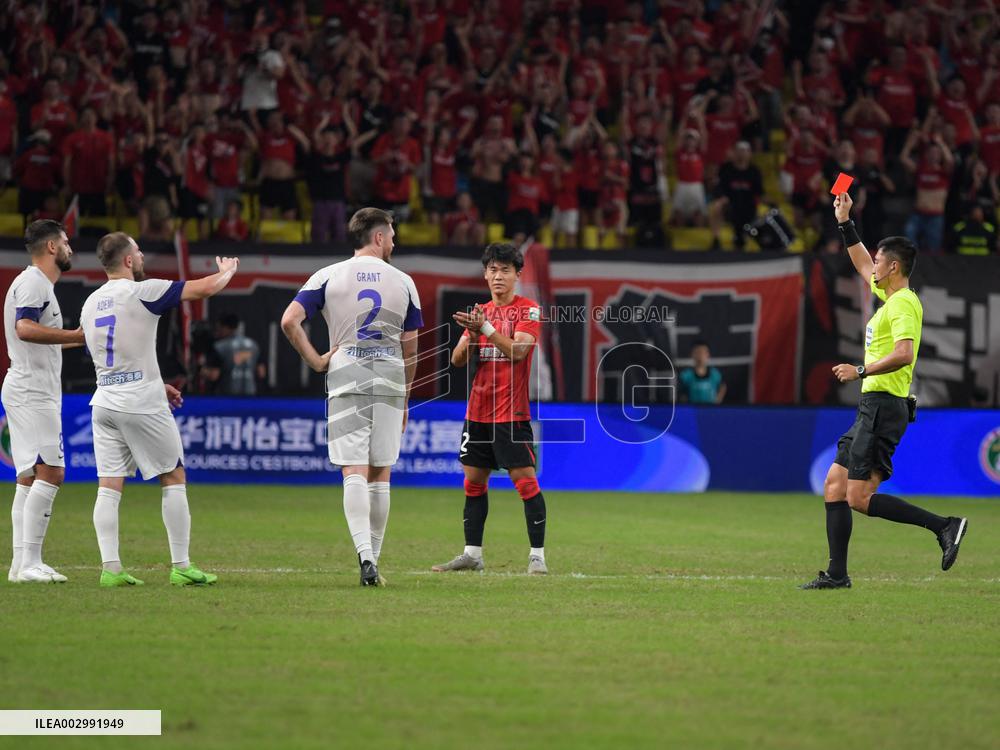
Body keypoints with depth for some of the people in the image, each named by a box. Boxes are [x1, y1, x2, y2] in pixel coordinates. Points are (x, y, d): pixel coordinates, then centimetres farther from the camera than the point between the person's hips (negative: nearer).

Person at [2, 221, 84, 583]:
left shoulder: (36, 282, 21)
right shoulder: (34, 282, -11)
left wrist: (78, 339, 30)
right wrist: (74, 335, -26)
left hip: (29, 392, 11)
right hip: (32, 391, -11)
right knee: (50, 471, -16)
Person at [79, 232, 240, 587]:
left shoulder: (90, 304, 12)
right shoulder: (142, 292, -10)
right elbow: (203, 288, -12)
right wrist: (227, 271, 10)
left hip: (104, 401, 6)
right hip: (141, 404, -6)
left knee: (109, 487, 3)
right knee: (174, 478, 5)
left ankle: (110, 568, -4)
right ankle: (181, 567, 4)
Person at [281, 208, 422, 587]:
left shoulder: (328, 276, 2)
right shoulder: (403, 282, 6)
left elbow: (289, 321, -10)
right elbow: (410, 349, 9)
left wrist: (315, 361, 0)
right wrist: (404, 399, 19)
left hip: (346, 375, -1)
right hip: (391, 379, 1)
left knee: (354, 471, -6)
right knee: (380, 474, 9)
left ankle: (365, 555, -24)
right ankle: (373, 560, 13)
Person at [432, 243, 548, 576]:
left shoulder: (528, 310, -4)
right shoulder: (481, 311, 14)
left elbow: (517, 351, -18)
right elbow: (458, 360, 9)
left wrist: (486, 328, -28)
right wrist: (471, 335, -10)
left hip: (511, 413, -6)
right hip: (478, 411, 6)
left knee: (525, 480, -9)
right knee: (474, 481, 9)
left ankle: (537, 555, -8)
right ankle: (472, 554, 15)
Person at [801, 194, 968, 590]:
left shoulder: (902, 304, -14)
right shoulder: (891, 296, 15)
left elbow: (903, 353, -29)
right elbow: (862, 265, 33)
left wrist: (861, 371, -23)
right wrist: (845, 223, 31)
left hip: (883, 406, -10)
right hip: (872, 408, 10)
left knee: (860, 498, -14)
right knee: (835, 486, 10)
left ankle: (945, 526, -14)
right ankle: (837, 575, 10)